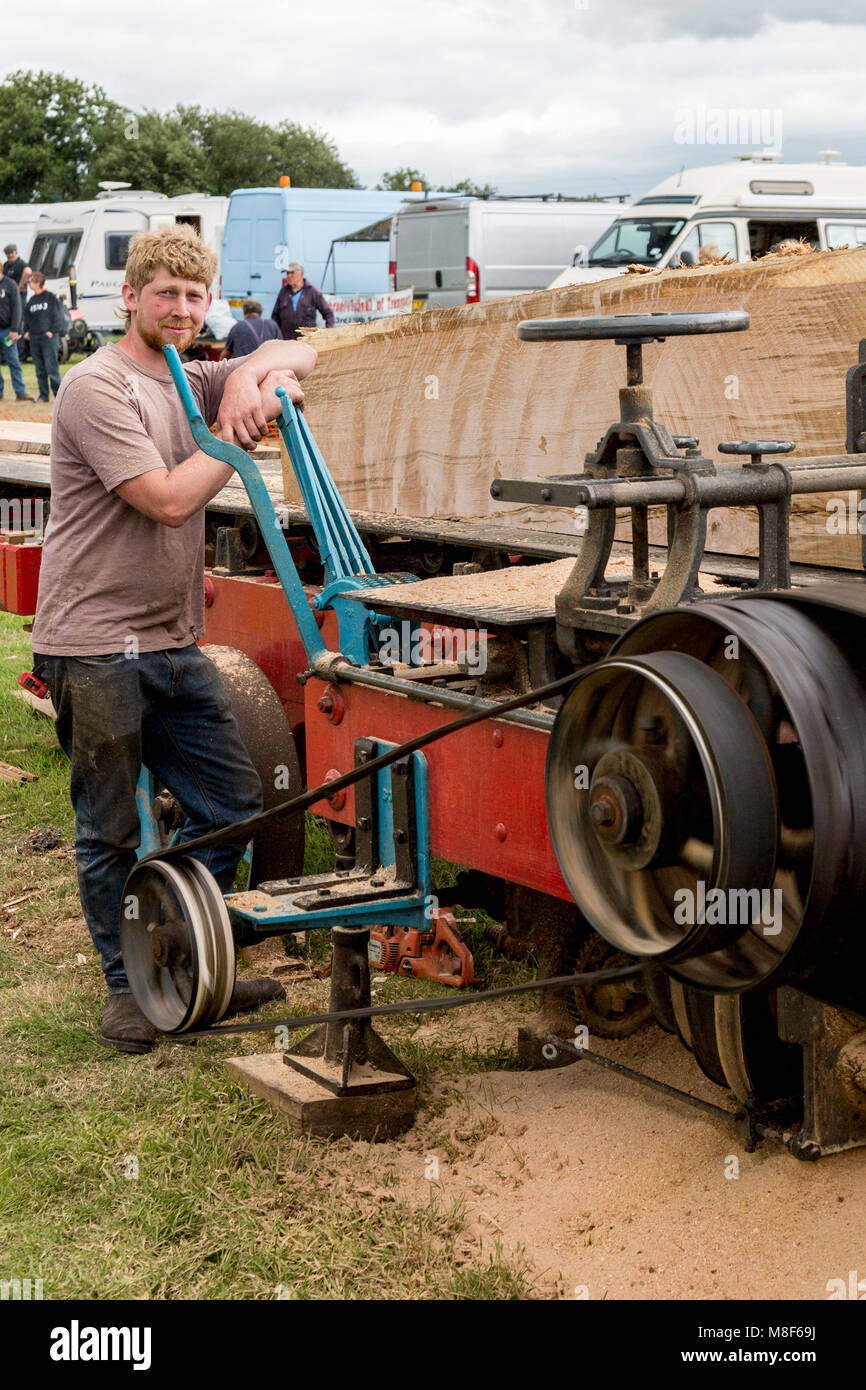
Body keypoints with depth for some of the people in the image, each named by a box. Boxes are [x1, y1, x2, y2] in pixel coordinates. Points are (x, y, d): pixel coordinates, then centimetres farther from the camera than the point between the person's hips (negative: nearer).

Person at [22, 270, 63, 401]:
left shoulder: (51, 297, -1)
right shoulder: (31, 300, 14)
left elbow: (58, 316, -2)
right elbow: (25, 316, 21)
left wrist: (53, 331, -10)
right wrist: (26, 331, 8)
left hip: (49, 338, -6)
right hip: (34, 339, 6)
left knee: (52, 367, -9)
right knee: (40, 369, 6)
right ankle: (43, 394, 11)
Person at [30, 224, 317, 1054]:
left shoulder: (191, 383, 15)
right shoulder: (97, 387, -11)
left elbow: (300, 355, 18)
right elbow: (168, 499, -18)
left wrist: (255, 373, -3)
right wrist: (241, 434, -9)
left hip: (173, 643, 8)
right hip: (97, 648, -8)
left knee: (232, 803, 10)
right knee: (110, 831, 4)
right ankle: (128, 987, 19)